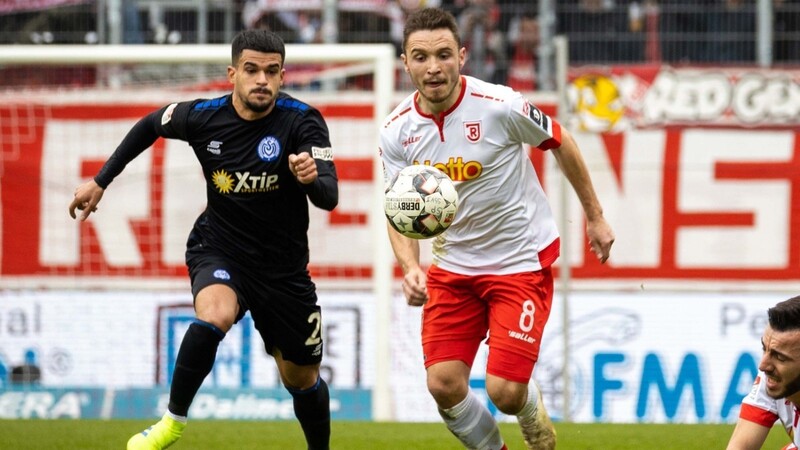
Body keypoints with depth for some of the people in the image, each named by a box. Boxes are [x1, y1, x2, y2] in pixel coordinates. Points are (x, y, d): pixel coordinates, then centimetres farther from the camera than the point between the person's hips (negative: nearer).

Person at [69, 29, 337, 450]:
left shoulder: (303, 122, -18)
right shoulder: (203, 116, -12)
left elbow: (329, 198, -28)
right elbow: (151, 126, 10)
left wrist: (312, 179, -51)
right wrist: (100, 182, 13)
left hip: (283, 268, 0)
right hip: (218, 250, 0)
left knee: (301, 378, 12)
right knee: (215, 314, -34)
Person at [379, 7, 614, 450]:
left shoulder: (499, 106, -19)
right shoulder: (397, 131, -9)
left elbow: (560, 143, -2)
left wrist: (595, 217, 7)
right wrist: (410, 267, -20)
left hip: (521, 260, -4)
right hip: (453, 264, 4)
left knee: (505, 392, -12)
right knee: (443, 385, -8)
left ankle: (533, 413, 27)